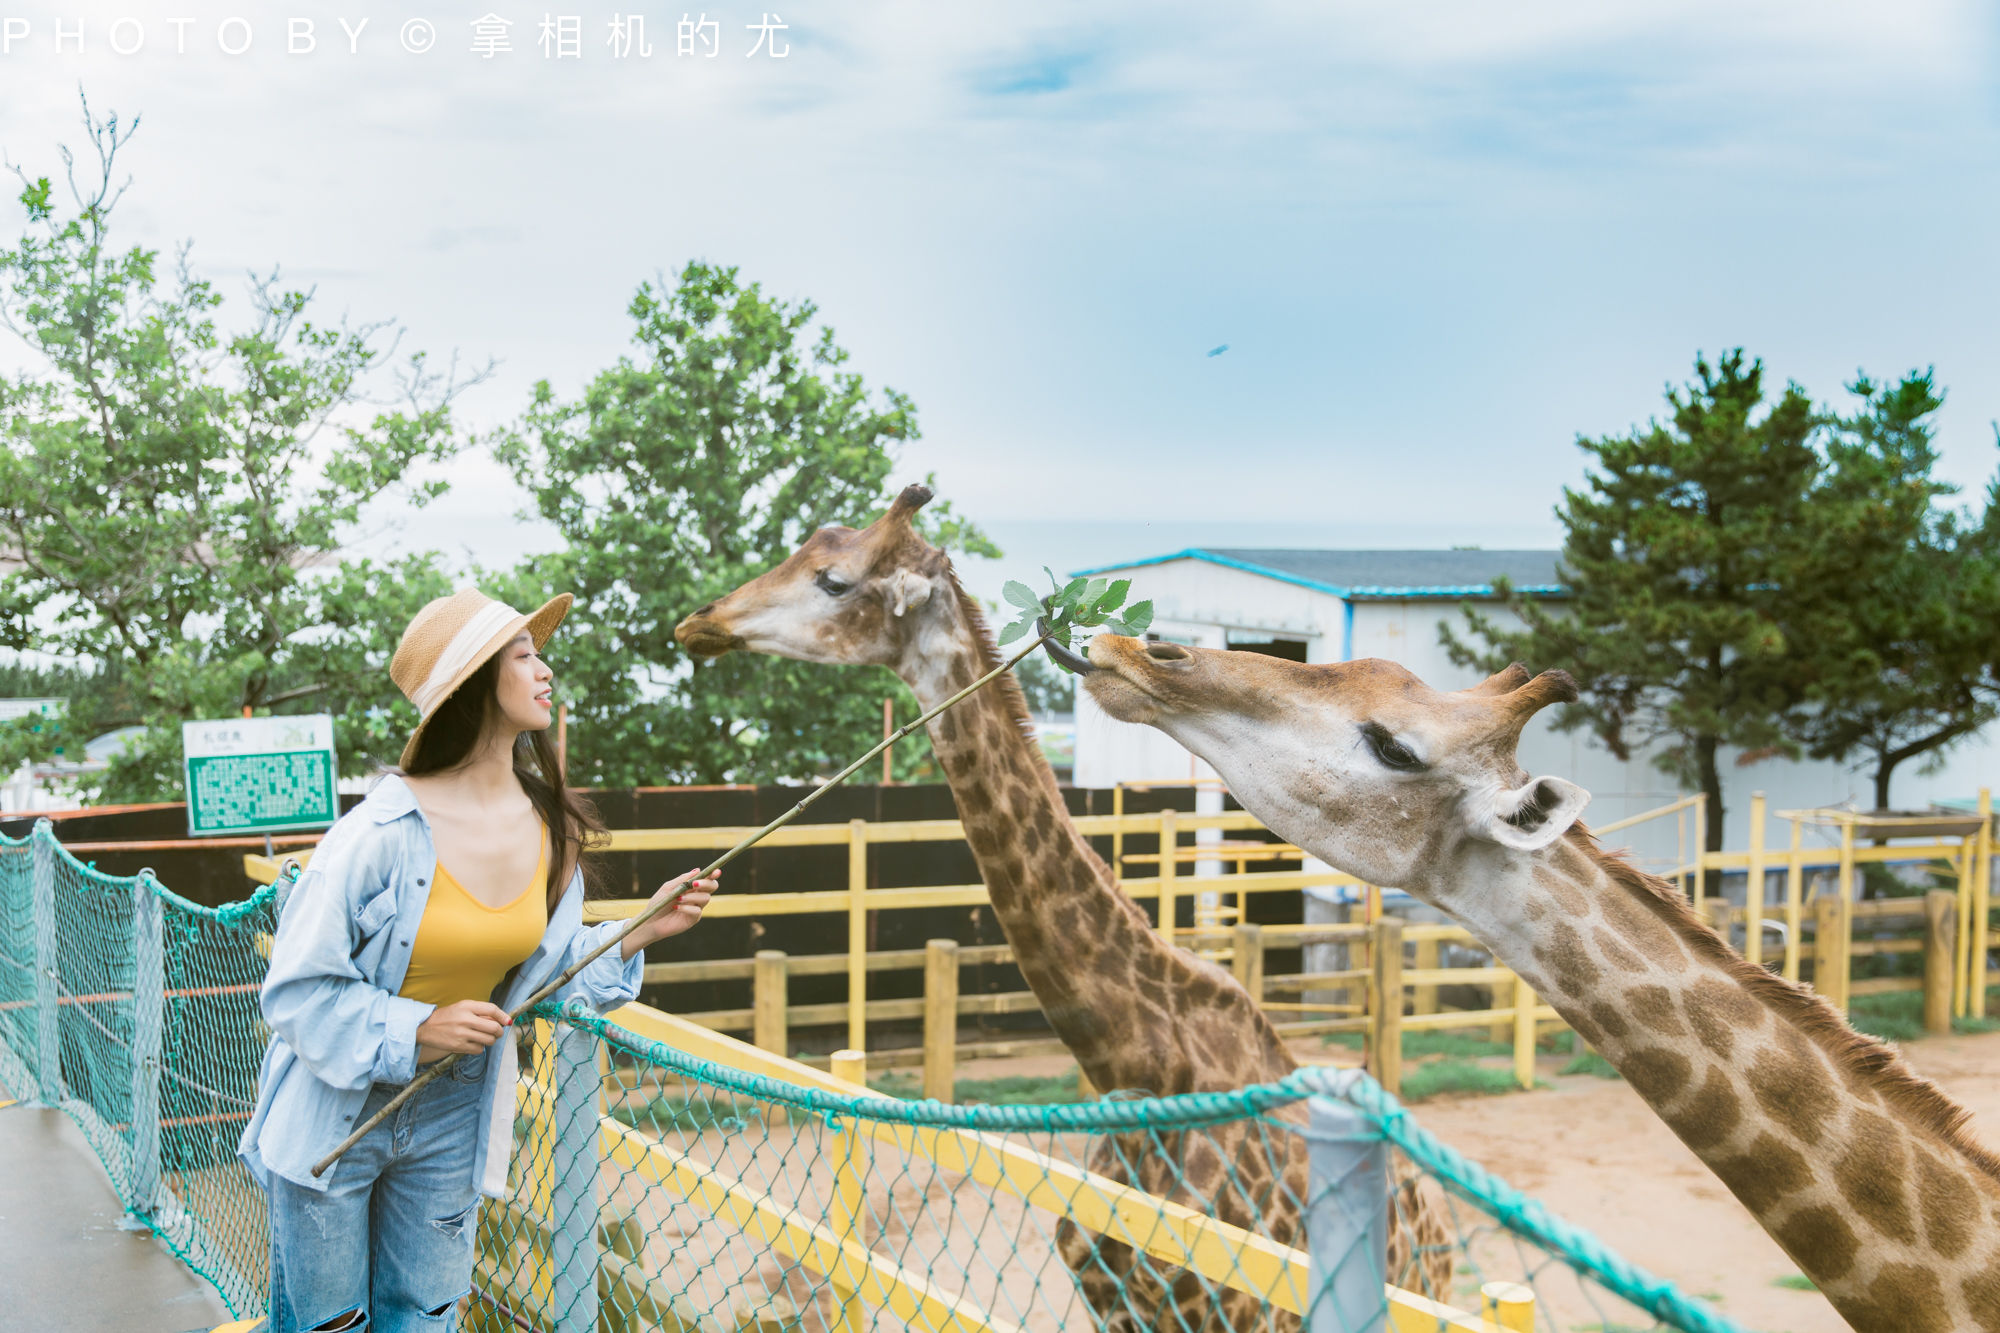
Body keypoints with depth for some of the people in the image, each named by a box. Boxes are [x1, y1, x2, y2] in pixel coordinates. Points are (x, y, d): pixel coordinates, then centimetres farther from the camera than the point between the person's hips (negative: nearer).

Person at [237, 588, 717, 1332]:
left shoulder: (551, 829, -6)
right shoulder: (385, 831, -24)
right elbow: (297, 987, -18)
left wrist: (640, 934, -6)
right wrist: (414, 1032, -28)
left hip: (452, 1118, 5)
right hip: (335, 1113, -5)